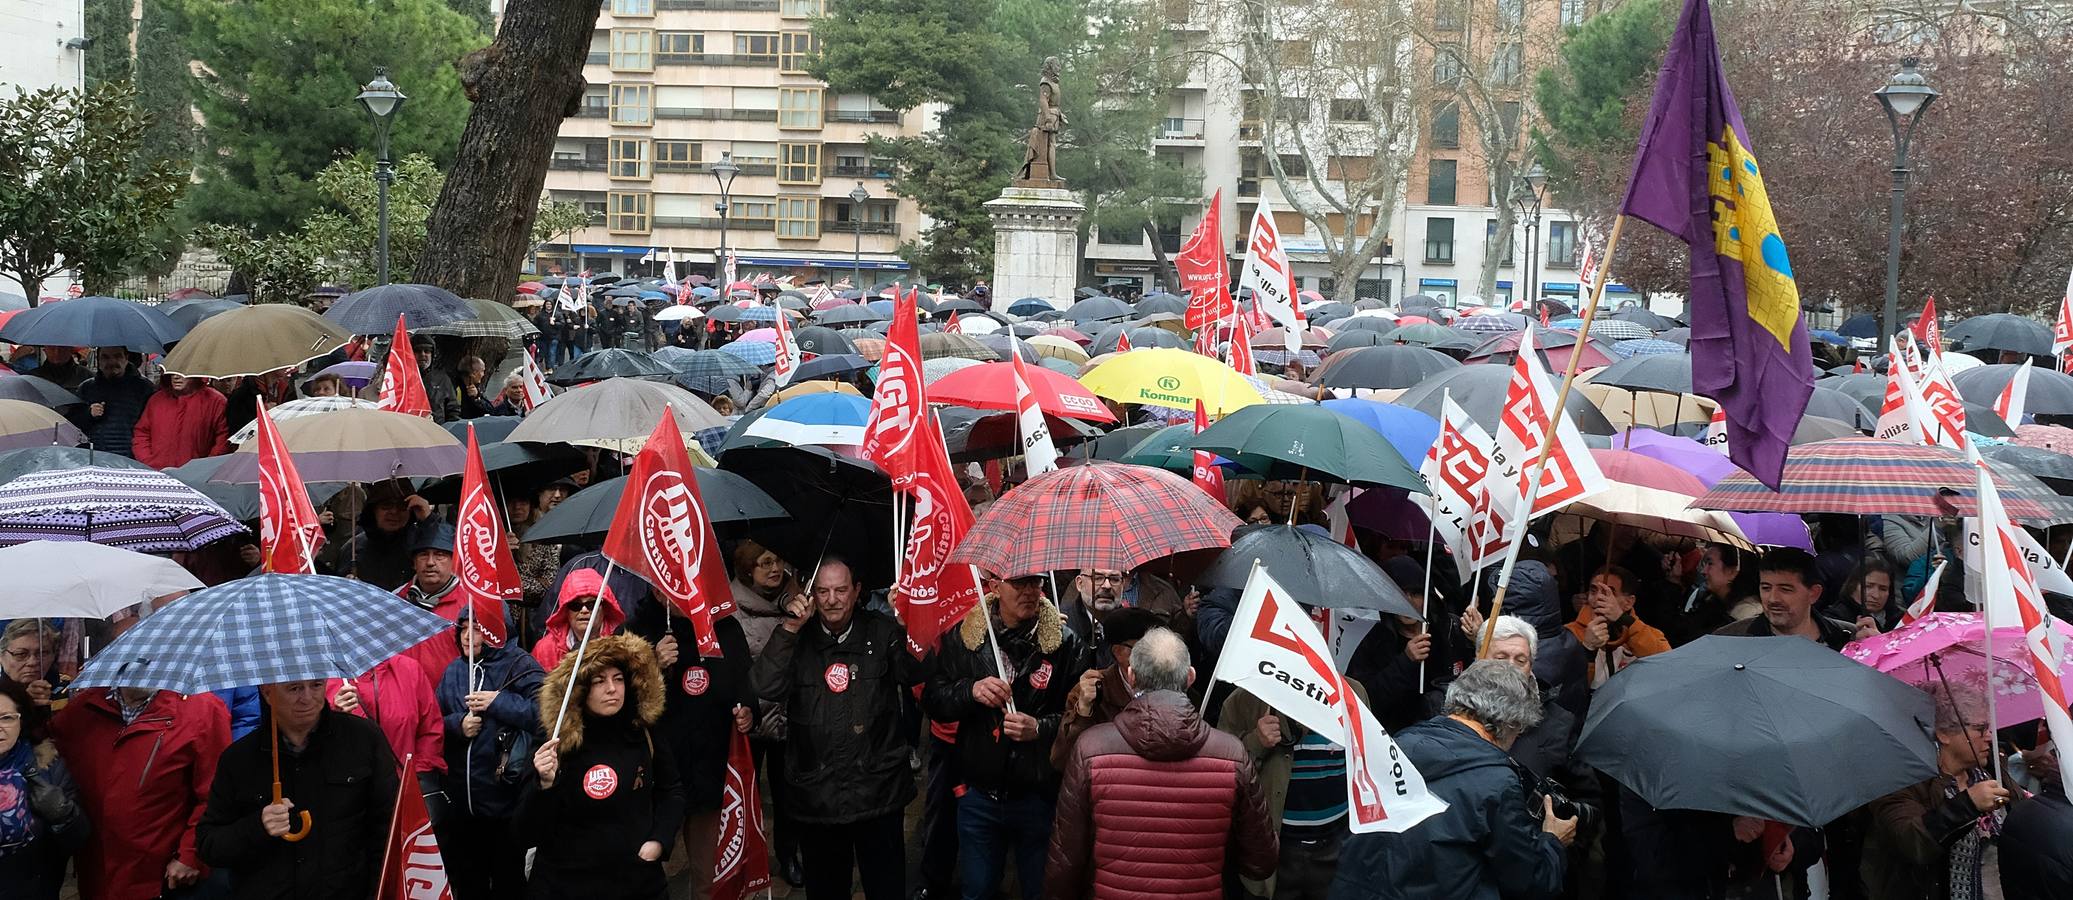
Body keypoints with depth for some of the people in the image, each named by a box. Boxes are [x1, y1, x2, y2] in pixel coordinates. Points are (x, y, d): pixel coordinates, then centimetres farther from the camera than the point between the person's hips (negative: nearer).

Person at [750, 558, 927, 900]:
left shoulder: (881, 632, 1)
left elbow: (917, 675, -11)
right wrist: (789, 628, -16)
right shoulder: (797, 640, 2)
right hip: (816, 793, 1)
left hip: (878, 792, -1)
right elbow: (766, 689, -11)